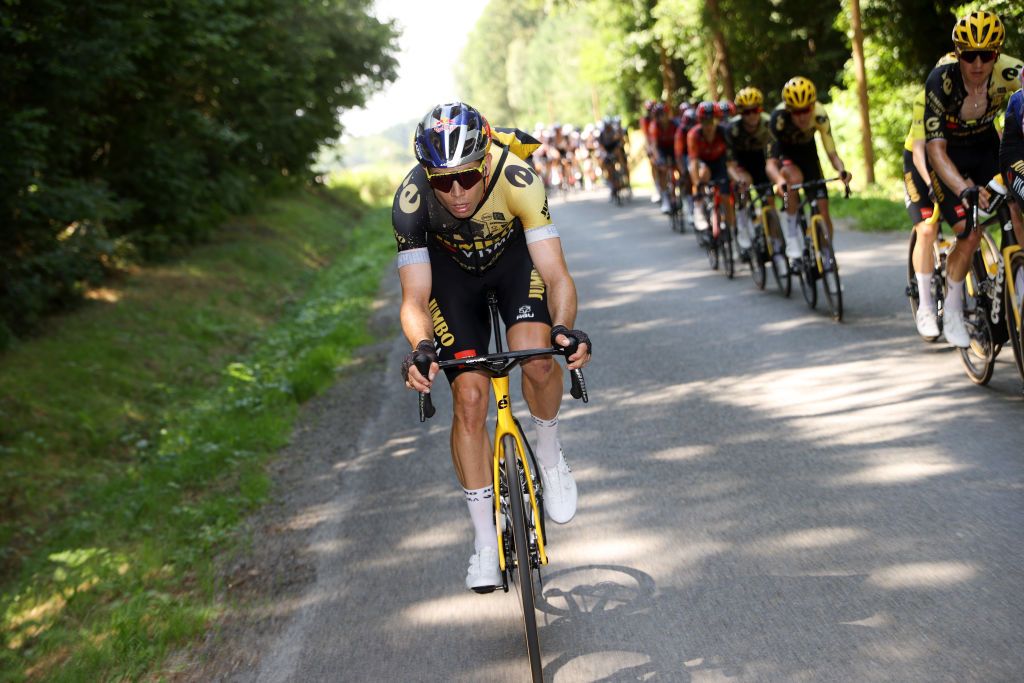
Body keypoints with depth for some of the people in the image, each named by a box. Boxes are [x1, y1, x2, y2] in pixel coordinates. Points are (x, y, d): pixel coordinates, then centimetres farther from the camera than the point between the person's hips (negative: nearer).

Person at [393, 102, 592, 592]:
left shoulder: (517, 180, -36)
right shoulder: (411, 199, -34)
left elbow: (556, 275, -36)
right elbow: (414, 299, -32)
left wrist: (564, 328, -55)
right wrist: (422, 346, -53)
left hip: (513, 255, 0)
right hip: (450, 269, 0)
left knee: (535, 359, -28)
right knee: (469, 396, -10)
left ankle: (549, 455, 4)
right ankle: (486, 542, 3)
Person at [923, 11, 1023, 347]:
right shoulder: (940, 82, -32)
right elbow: (936, 150, -35)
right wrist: (965, 190, -50)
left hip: (986, 146, 3)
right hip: (949, 156, -3)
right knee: (970, 234, -18)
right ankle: (952, 314, -1)